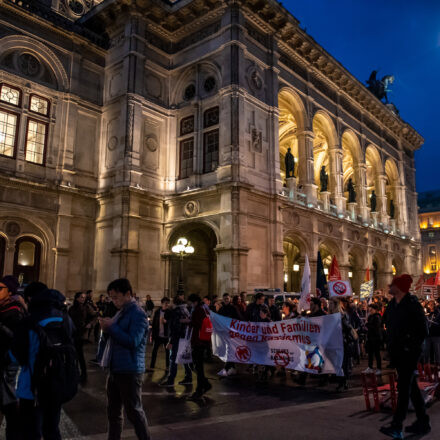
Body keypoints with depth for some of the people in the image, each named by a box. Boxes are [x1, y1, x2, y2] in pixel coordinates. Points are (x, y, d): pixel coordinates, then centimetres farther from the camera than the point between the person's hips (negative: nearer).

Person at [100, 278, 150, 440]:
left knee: (134, 411, 0)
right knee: (113, 411, 17)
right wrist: (107, 328, 1)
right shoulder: (121, 312, 13)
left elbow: (133, 341, -23)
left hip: (129, 371, -9)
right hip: (115, 369, 9)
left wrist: (111, 327, -18)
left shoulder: (138, 314, -15)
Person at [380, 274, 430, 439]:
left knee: (404, 387, -7)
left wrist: (413, 345, -14)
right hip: (397, 352, 8)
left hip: (409, 352, -8)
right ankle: (423, 422, 27)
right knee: (411, 387, 15)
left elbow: (423, 330, -13)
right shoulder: (392, 304, 10)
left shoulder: (412, 304, -13)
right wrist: (391, 347, 12)